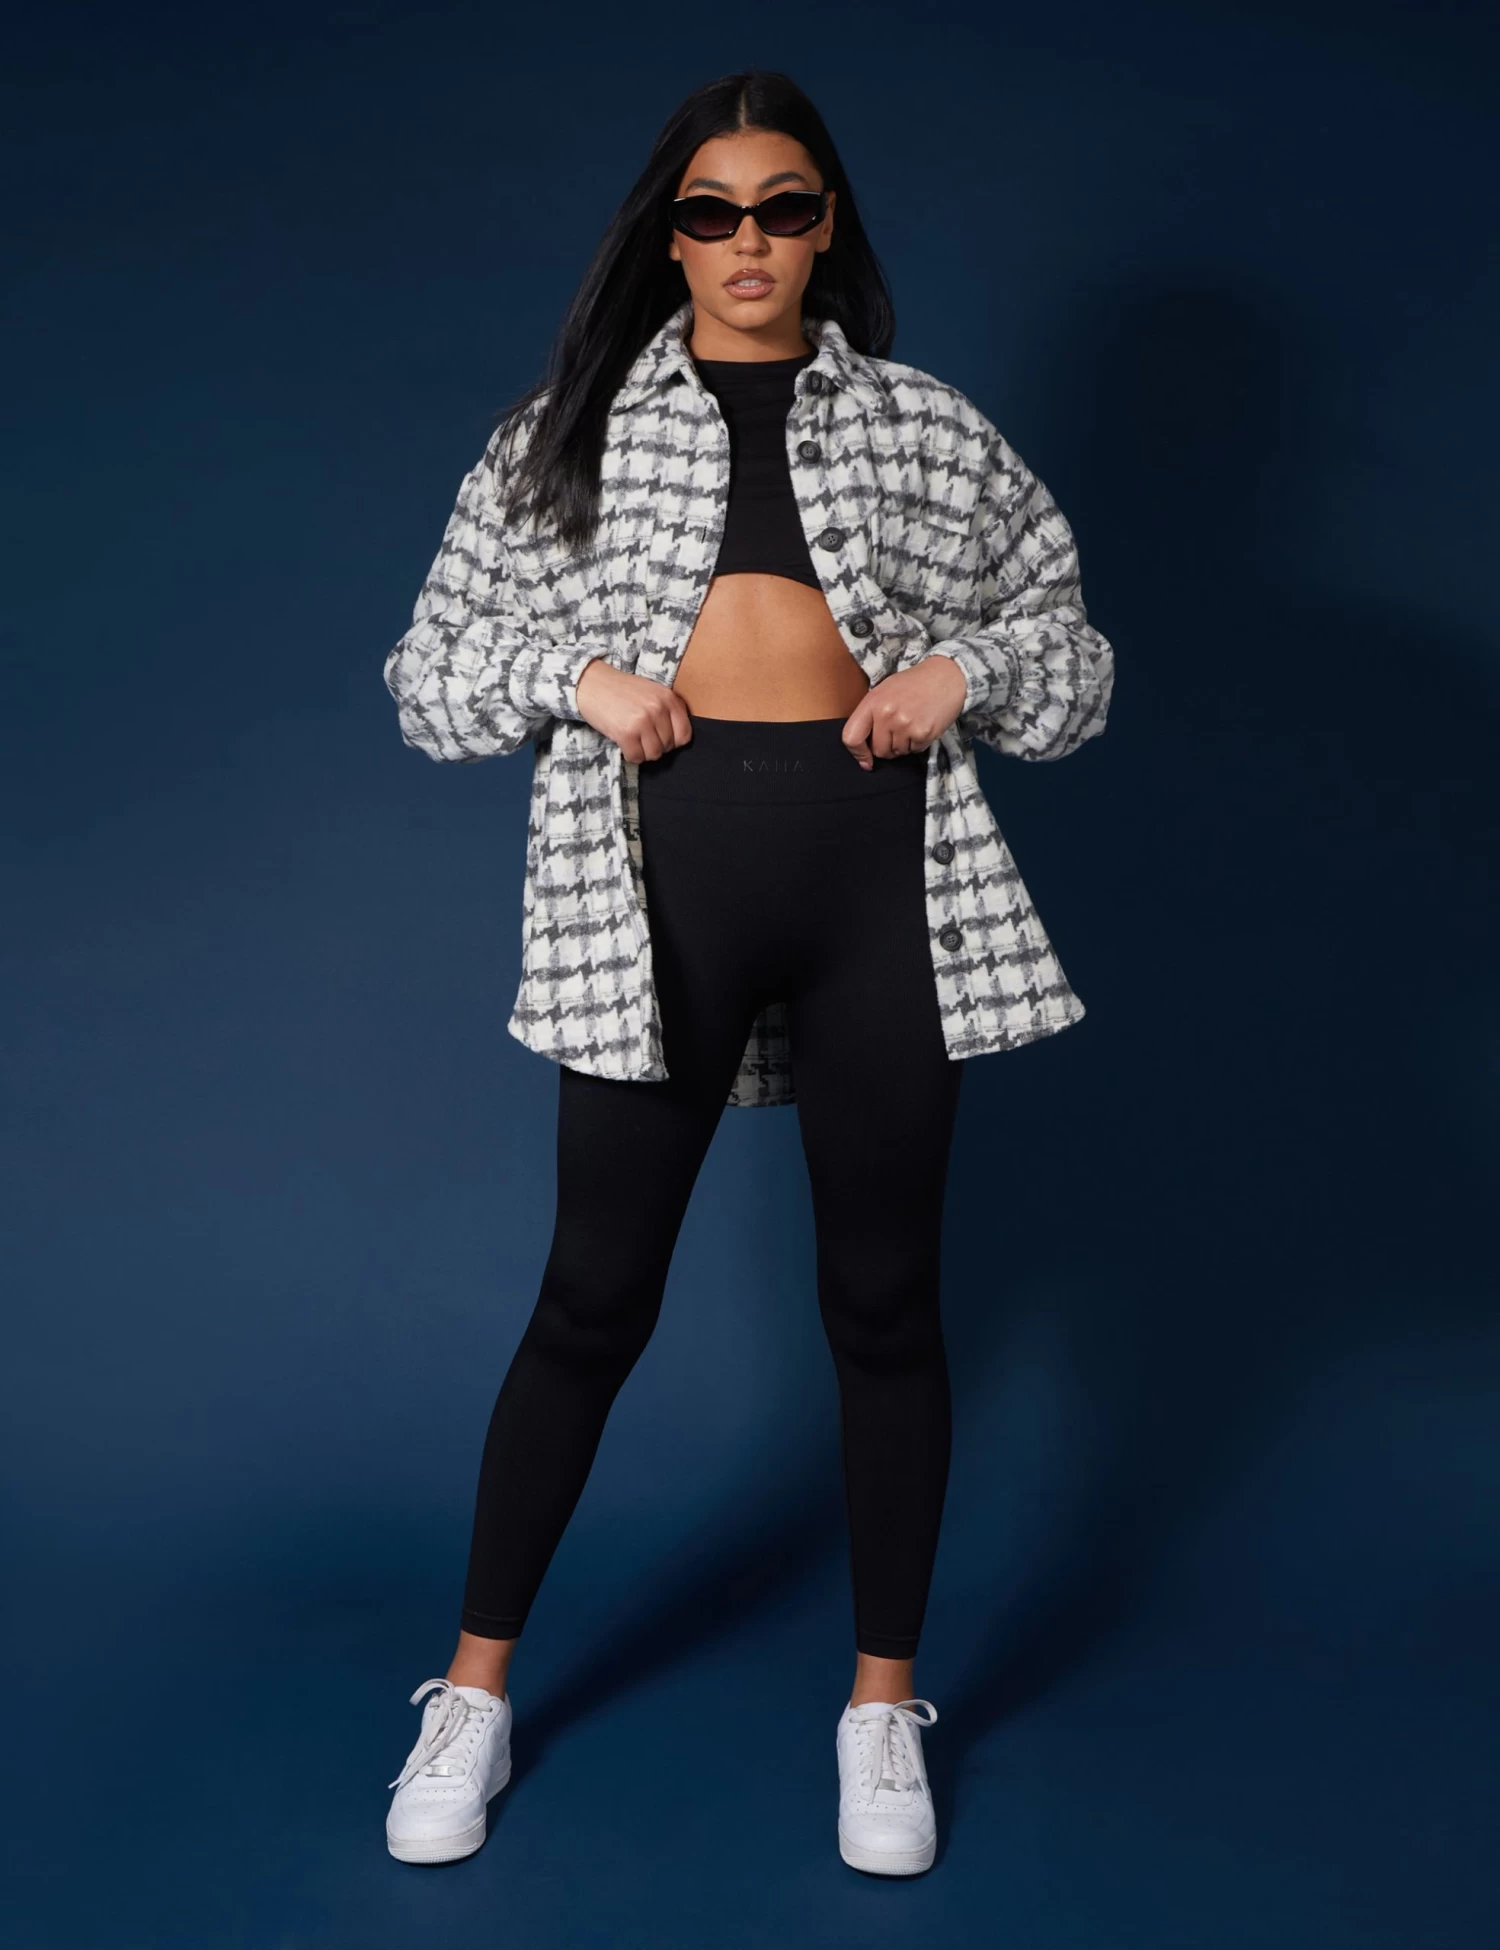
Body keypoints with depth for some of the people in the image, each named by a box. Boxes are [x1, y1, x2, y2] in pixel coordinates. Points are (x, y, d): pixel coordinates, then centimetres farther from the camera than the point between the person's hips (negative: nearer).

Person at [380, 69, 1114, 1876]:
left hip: (883, 865, 1)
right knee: (593, 1301, 4)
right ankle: (476, 1691, 21)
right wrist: (573, 675, -8)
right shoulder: (573, 425, 11)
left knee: (885, 1301, 7)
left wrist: (963, 671, -4)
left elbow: (1072, 649, 15)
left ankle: (884, 1705, 24)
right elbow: (430, 669, 10)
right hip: (657, 863, -1)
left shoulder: (925, 425, 12)